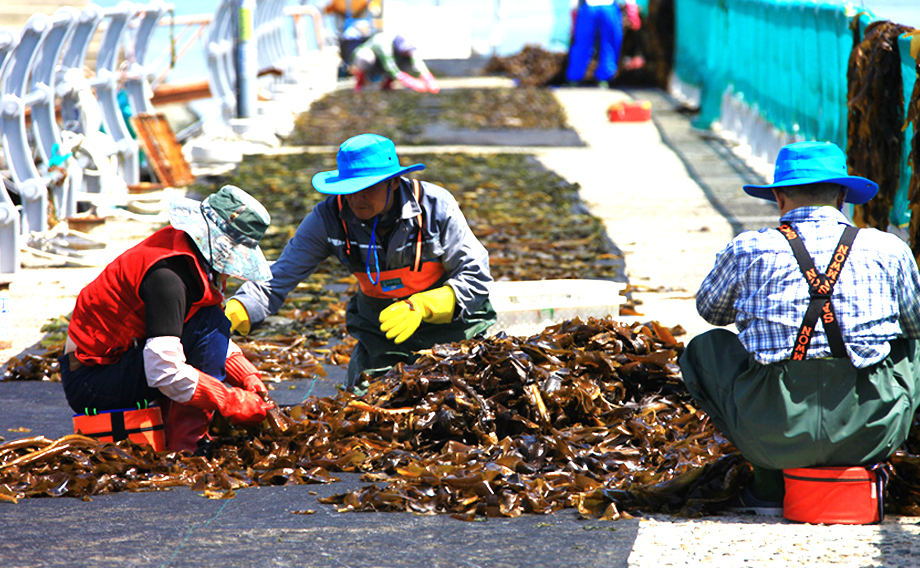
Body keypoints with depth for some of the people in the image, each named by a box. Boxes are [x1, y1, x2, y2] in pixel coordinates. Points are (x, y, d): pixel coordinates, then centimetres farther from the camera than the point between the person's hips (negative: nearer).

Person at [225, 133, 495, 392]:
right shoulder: (329, 217, -18)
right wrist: (230, 316, -36)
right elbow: (279, 279, -17)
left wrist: (420, 307, -34)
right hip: (379, 327, 2)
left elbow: (475, 279, -18)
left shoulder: (435, 206, -22)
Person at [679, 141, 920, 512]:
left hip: (776, 435, -1)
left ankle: (770, 486, 16)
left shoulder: (748, 250, 4)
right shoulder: (889, 250, 6)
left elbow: (710, 310, 25)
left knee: (704, 347, 26)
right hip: (871, 433, 1)